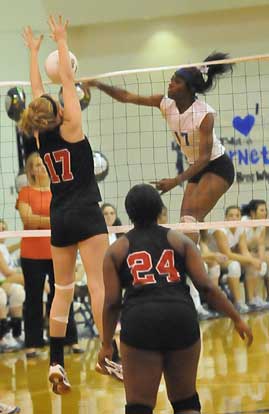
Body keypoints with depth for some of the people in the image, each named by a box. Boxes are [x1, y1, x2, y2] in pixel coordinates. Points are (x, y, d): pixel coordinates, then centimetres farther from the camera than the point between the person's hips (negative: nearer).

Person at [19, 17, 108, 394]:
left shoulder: (39, 137, 4)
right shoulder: (70, 129, -8)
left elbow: (37, 92, 15)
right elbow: (67, 79, -5)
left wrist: (33, 51, 23)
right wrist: (61, 40, 3)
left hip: (59, 218, 6)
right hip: (86, 215, -6)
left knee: (62, 289, 9)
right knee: (98, 283, -9)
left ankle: (56, 363, 3)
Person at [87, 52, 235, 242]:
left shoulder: (205, 114, -25)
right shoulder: (166, 104, -6)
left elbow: (205, 157, -26)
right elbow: (127, 97, -8)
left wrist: (176, 180, -33)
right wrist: (99, 85, -21)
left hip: (217, 167, -8)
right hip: (197, 168, 8)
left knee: (191, 218, -21)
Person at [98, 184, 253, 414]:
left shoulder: (117, 250, 12)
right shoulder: (180, 241, 13)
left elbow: (112, 303, 5)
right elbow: (206, 287, 3)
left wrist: (106, 344, 13)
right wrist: (236, 319, 9)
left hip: (139, 323, -1)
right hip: (181, 319, 1)